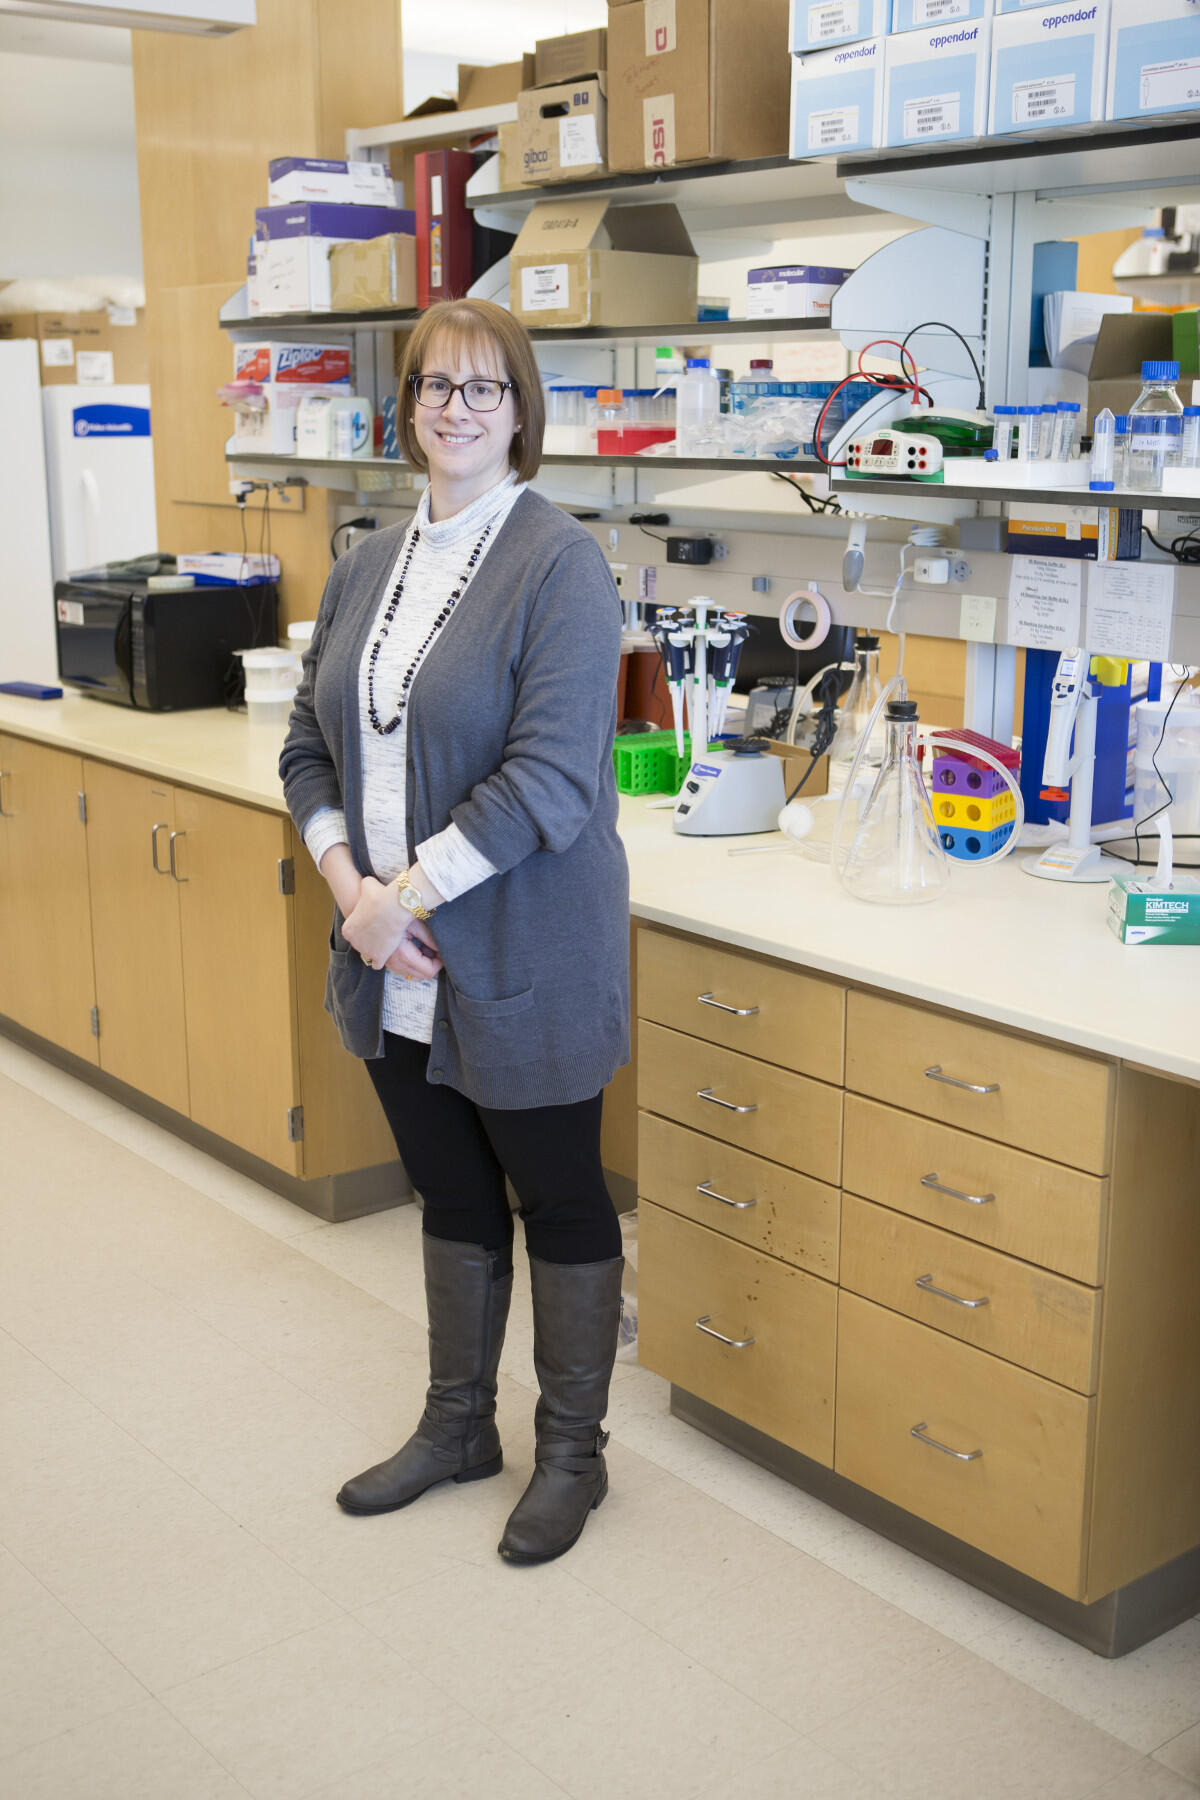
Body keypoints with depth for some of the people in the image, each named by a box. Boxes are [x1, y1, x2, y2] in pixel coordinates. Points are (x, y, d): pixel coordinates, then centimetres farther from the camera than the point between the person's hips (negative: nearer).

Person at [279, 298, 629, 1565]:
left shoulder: (559, 566, -13)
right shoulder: (366, 568, 8)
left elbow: (550, 777, -21)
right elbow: (309, 745, 10)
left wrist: (409, 890, -19)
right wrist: (345, 878, -7)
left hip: (519, 969, -6)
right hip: (397, 973, 6)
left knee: (558, 1202, 10)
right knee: (450, 1197, 20)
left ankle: (571, 1451, 29)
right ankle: (456, 1426, 38)